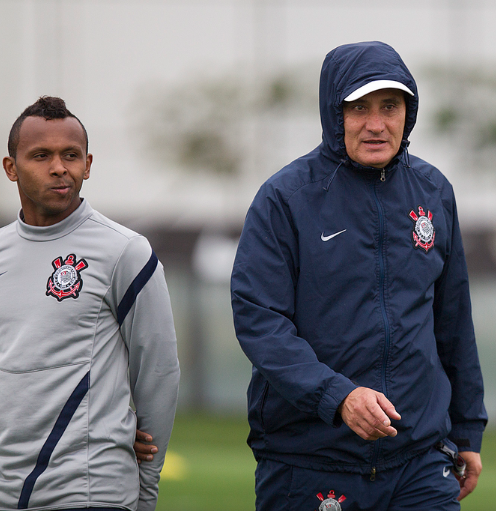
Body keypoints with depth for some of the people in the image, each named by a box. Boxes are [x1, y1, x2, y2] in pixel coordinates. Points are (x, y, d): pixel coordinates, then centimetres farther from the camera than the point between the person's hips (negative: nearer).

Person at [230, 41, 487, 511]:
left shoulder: (433, 193, 10)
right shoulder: (286, 198, -5)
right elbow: (256, 318, -13)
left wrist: (466, 432, 20)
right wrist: (337, 395, -25)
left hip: (419, 459, 3)